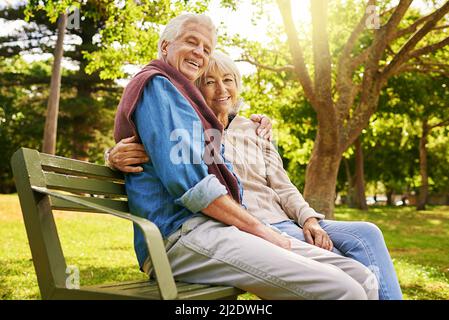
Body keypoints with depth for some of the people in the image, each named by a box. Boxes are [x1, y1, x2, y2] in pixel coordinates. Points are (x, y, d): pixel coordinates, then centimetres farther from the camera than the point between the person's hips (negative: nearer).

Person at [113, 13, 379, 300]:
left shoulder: (184, 97, 30)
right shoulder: (156, 86, -1)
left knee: (363, 279, -3)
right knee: (343, 290, -24)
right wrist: (257, 227, -9)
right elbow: (186, 181, -14)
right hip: (184, 233, -9)